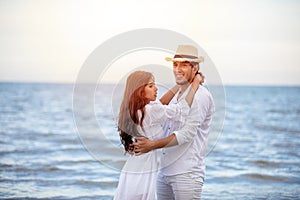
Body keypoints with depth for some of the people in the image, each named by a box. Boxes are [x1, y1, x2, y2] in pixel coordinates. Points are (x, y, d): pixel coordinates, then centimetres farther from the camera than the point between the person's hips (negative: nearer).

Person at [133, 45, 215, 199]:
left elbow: (187, 134, -17)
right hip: (164, 172, 8)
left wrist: (153, 145, -21)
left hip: (187, 174, -8)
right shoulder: (175, 96, 18)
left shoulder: (200, 96, -9)